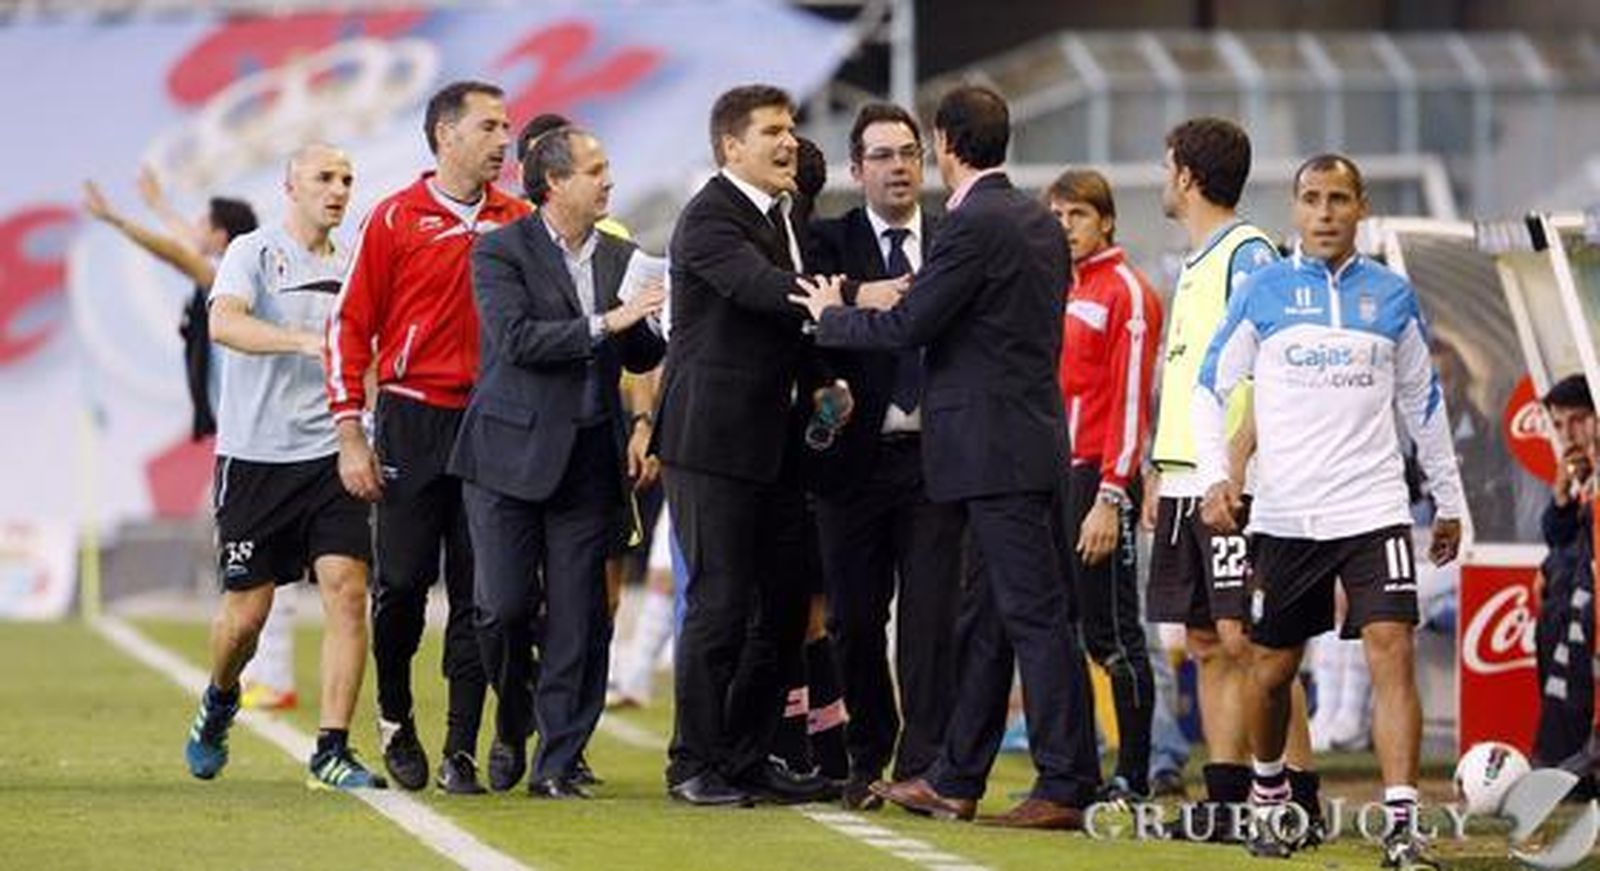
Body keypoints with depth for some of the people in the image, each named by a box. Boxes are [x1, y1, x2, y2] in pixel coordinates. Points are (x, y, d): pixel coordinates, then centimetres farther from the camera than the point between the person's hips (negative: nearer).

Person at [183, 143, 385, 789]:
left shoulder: (351, 269, 13)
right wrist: (305, 340, -34)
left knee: (347, 590, -12)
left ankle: (332, 751, -8)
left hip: (329, 454, 4)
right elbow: (224, 323, -22)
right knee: (246, 610, 1)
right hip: (255, 456, -4)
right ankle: (219, 701, 34)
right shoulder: (255, 253, -3)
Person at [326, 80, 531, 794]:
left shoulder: (518, 221, 8)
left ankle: (461, 752, 4)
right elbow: (352, 326, 0)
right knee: (402, 582, -2)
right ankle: (394, 716, 23)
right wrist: (350, 432, -5)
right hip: (413, 422, -2)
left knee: (478, 594, 1)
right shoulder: (397, 219, -1)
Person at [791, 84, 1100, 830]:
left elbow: (909, 324, -16)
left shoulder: (973, 226, -15)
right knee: (985, 619, 14)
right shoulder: (1038, 222, 13)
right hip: (1023, 440, 10)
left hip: (996, 451, -10)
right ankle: (955, 779, 22)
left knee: (1035, 615, -9)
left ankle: (1066, 787, -8)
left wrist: (832, 315, 2)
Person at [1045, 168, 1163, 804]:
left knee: (1111, 632, -5)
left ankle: (1133, 778, 0)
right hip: (1050, 477, 8)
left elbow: (1130, 401, -12)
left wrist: (1110, 498, -18)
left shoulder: (1126, 293, -6)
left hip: (1097, 478, -8)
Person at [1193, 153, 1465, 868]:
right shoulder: (1263, 292, 3)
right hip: (1284, 514, 0)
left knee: (1392, 654, -15)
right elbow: (1209, 388, 7)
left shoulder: (1391, 295, 6)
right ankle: (1267, 796, 34)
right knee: (1272, 669, 9)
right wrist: (1216, 476, -8)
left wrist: (1448, 501, 20)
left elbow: (1423, 403, 17)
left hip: (1374, 512, 0)